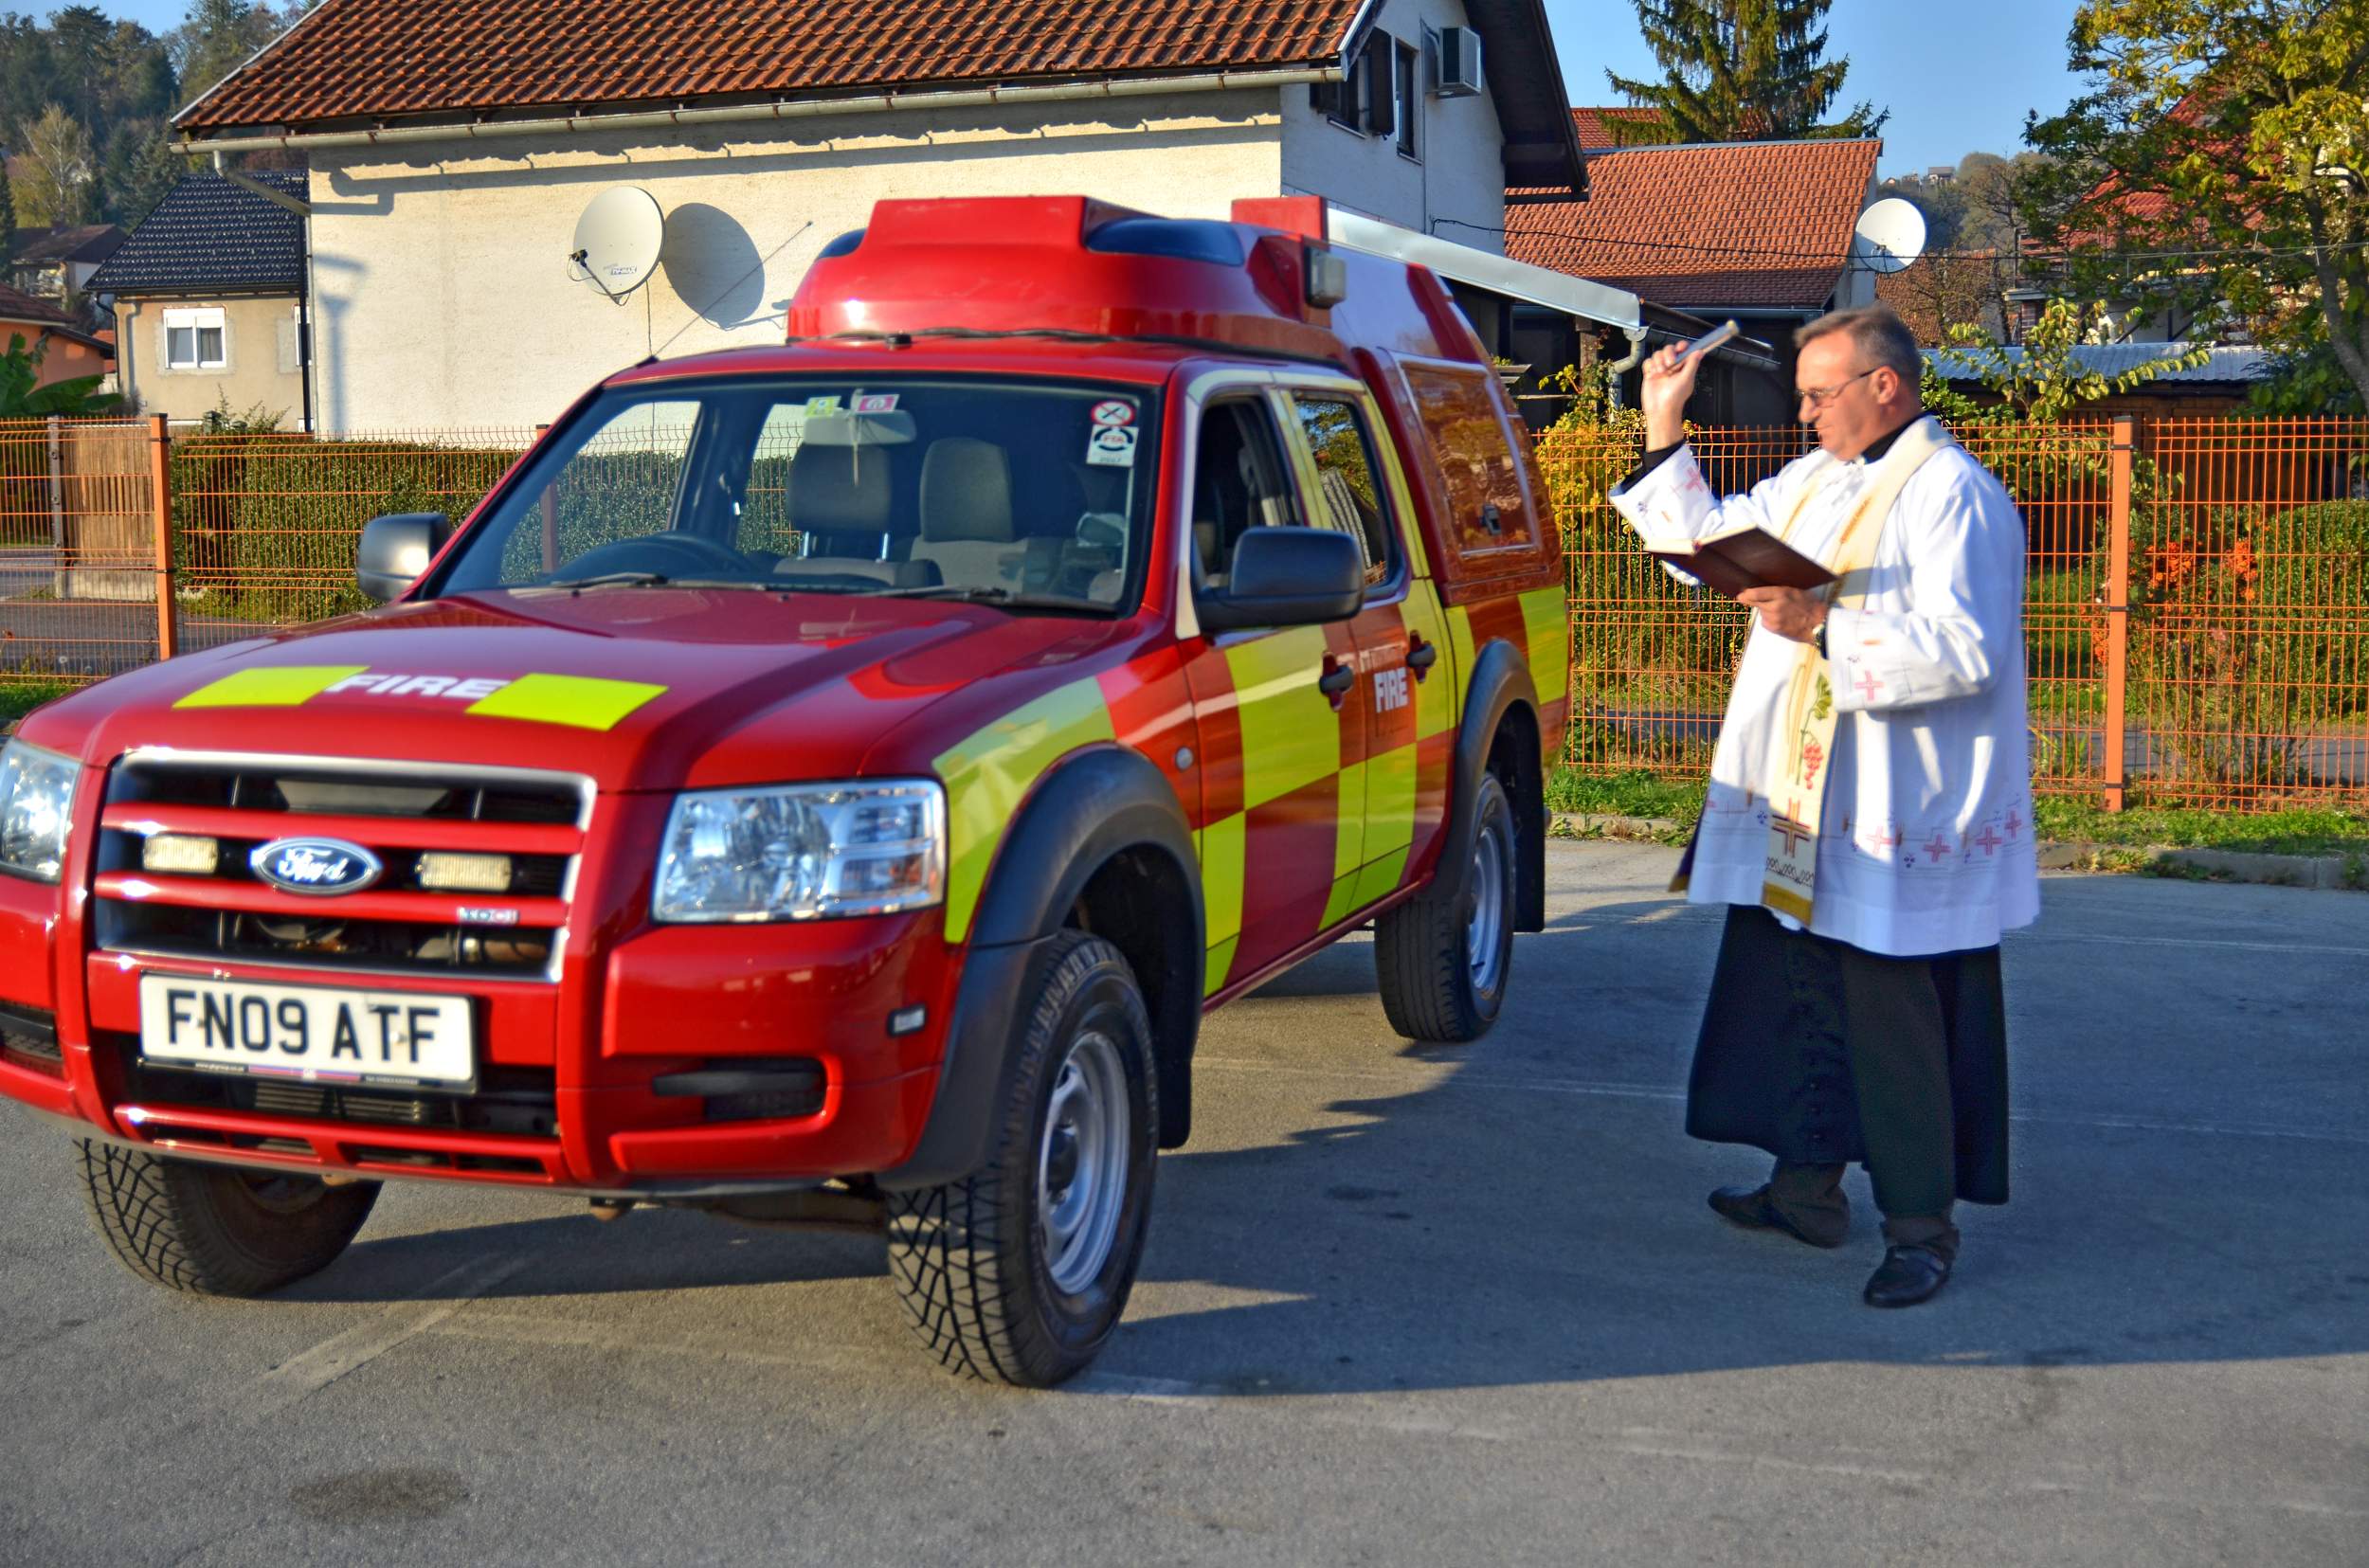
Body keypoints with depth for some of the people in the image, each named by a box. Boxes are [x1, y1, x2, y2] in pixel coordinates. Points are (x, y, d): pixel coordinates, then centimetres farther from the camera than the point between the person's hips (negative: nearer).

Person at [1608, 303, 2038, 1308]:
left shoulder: (1950, 494, -14)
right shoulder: (1814, 480, 15)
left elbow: (1965, 652, -23)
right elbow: (1707, 544, 25)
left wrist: (1824, 631, -23)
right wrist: (1664, 429, 19)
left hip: (1896, 817, -9)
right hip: (1797, 808, 9)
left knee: (1896, 1019, -2)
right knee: (1798, 993, 15)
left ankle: (1921, 1227, 9)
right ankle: (1807, 1186, 28)